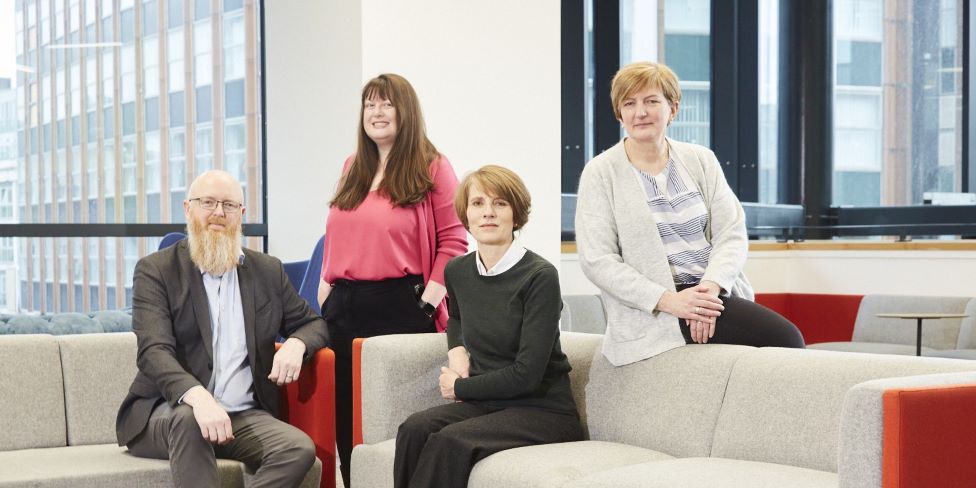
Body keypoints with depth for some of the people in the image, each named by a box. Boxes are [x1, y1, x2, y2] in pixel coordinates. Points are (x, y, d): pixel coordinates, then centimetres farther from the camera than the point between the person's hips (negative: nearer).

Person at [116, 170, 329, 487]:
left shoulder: (268, 271, 14)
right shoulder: (155, 270, 1)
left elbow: (313, 324, 23)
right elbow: (154, 351, -13)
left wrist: (295, 344, -5)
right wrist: (198, 397, -34)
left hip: (245, 415, 4)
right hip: (167, 411, -4)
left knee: (299, 449, -26)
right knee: (190, 420, -39)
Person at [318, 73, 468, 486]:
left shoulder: (432, 168, -1)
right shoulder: (352, 169, 17)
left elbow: (452, 242, -6)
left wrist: (429, 300, -13)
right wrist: (325, 294, 11)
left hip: (401, 306, -6)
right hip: (344, 308, 6)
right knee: (346, 414, 8)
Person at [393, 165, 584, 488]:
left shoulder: (540, 277, -13)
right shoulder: (458, 271, 7)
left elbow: (526, 374, -17)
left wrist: (459, 386, -5)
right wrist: (457, 350, 10)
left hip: (544, 410, -5)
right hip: (485, 403, 5)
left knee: (450, 440, -31)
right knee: (415, 429, -25)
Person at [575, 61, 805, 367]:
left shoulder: (701, 160, 12)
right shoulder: (600, 173, 1)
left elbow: (732, 232, 5)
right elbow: (597, 260, -7)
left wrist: (711, 287, -16)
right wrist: (667, 299, -18)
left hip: (716, 293, 5)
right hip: (653, 313, -5)